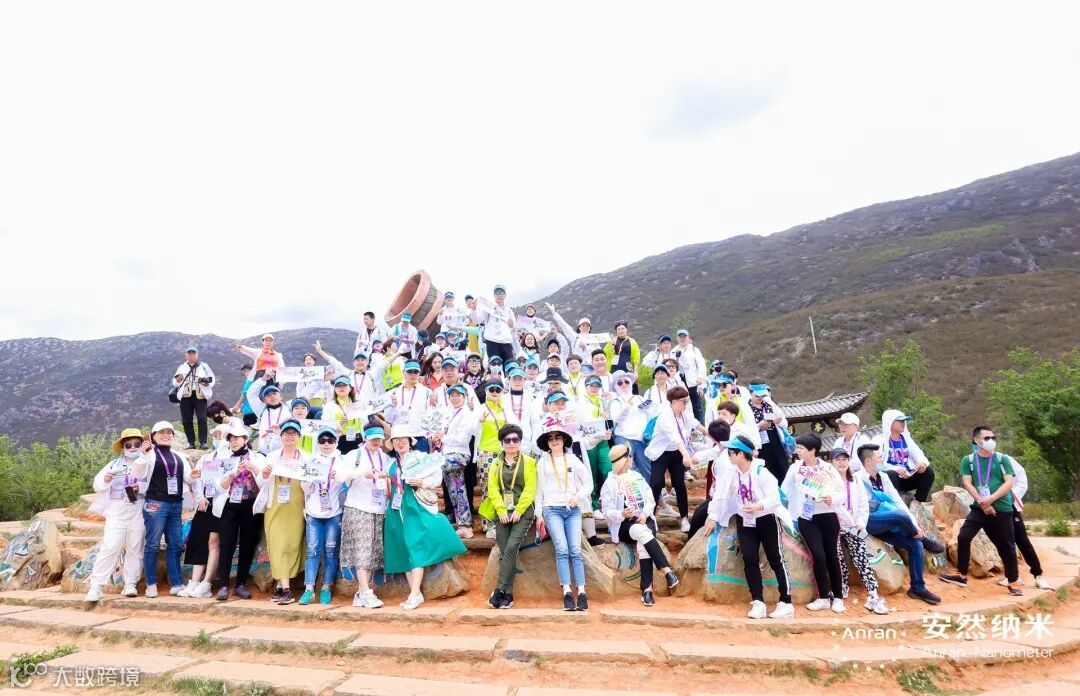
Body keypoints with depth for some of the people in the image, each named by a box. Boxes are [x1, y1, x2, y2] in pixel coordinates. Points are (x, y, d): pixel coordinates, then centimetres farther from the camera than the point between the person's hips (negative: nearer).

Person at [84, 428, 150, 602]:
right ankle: (96, 586, -3)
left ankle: (130, 584, 10)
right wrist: (105, 479, -16)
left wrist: (141, 487, -18)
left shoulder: (148, 463, 7)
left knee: (135, 548, 3)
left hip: (139, 511, 0)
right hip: (117, 510, 0)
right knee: (109, 547, -7)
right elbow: (97, 485, 5)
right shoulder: (114, 464, 12)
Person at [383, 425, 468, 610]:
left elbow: (437, 476, -5)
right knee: (403, 551, 5)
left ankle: (415, 594, -11)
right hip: (397, 509, 6)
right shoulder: (391, 462, 14)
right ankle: (415, 594, 11)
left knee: (415, 548, -11)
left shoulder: (420, 457, -1)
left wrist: (423, 483, -19)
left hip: (416, 507, -6)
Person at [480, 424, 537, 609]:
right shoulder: (495, 463, 12)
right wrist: (501, 510, -9)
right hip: (502, 514, 3)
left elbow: (530, 489, -4)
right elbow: (492, 489, 3)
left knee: (510, 549, -16)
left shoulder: (528, 461, 3)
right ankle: (508, 594, 8)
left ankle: (499, 590, -11)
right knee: (504, 553, 2)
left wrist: (518, 511, -12)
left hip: (522, 513, -3)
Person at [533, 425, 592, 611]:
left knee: (575, 551, -8)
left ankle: (581, 593, -9)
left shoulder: (573, 460, 11)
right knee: (562, 550, -15)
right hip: (552, 509, -1)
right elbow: (539, 490, 12)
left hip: (573, 510, 1)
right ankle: (567, 593, -16)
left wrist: (579, 496, -6)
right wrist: (539, 514, 7)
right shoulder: (543, 462, 10)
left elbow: (588, 483, 12)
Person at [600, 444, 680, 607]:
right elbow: (607, 511, -5)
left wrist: (645, 513, -11)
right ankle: (667, 571, -38)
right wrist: (622, 514, -25)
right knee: (642, 532, -36)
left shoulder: (637, 476, 14)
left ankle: (647, 589, -34)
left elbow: (651, 499, 10)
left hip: (644, 519, 3)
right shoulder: (609, 483, 1)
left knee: (643, 542, -31)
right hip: (623, 525, -3)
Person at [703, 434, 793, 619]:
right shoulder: (730, 471, -7)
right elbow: (720, 494, -1)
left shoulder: (761, 471, -22)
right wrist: (713, 517, 1)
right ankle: (758, 602, 0)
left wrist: (759, 506, -43)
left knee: (775, 560, 2)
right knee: (749, 559, -5)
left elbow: (775, 498, -25)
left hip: (767, 519, -4)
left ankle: (786, 603, 10)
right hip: (744, 520, 5)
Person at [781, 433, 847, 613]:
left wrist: (833, 499, -19)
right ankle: (824, 597, 6)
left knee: (832, 556, 2)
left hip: (827, 516, 0)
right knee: (818, 556, -8)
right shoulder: (795, 468, 4)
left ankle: (838, 597, 16)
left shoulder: (828, 468, 0)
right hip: (806, 519, 1)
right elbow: (784, 491, 6)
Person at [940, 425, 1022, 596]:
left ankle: (1013, 582, 22)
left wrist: (991, 499, -17)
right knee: (963, 537, -10)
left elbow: (1009, 483, -6)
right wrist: (982, 502, -14)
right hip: (979, 508, 1)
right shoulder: (968, 460, 5)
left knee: (1006, 547, 5)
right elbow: (967, 483, -2)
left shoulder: (1002, 459, 3)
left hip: (1002, 509, -1)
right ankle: (961, 575, 2)